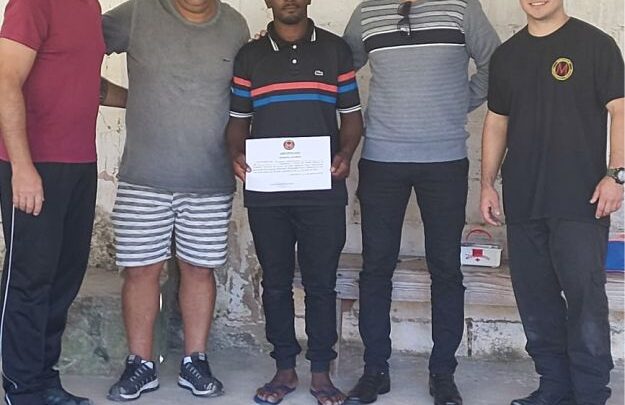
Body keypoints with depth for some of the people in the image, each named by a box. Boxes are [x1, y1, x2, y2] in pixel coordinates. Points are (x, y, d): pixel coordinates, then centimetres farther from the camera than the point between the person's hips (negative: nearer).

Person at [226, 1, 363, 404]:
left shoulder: (336, 50, 7)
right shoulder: (250, 55, 10)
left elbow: (351, 114, 8)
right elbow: (239, 118, 12)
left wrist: (346, 154, -10)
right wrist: (236, 154, -8)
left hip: (323, 189, -1)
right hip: (265, 191, 1)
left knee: (321, 283, 4)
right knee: (276, 283, 8)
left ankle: (321, 372, 16)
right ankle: (285, 369, 21)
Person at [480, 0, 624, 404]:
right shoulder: (507, 55, 14)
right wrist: (488, 183, 12)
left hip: (581, 202, -5)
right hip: (523, 201, 5)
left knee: (585, 299, -5)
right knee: (535, 299, 9)